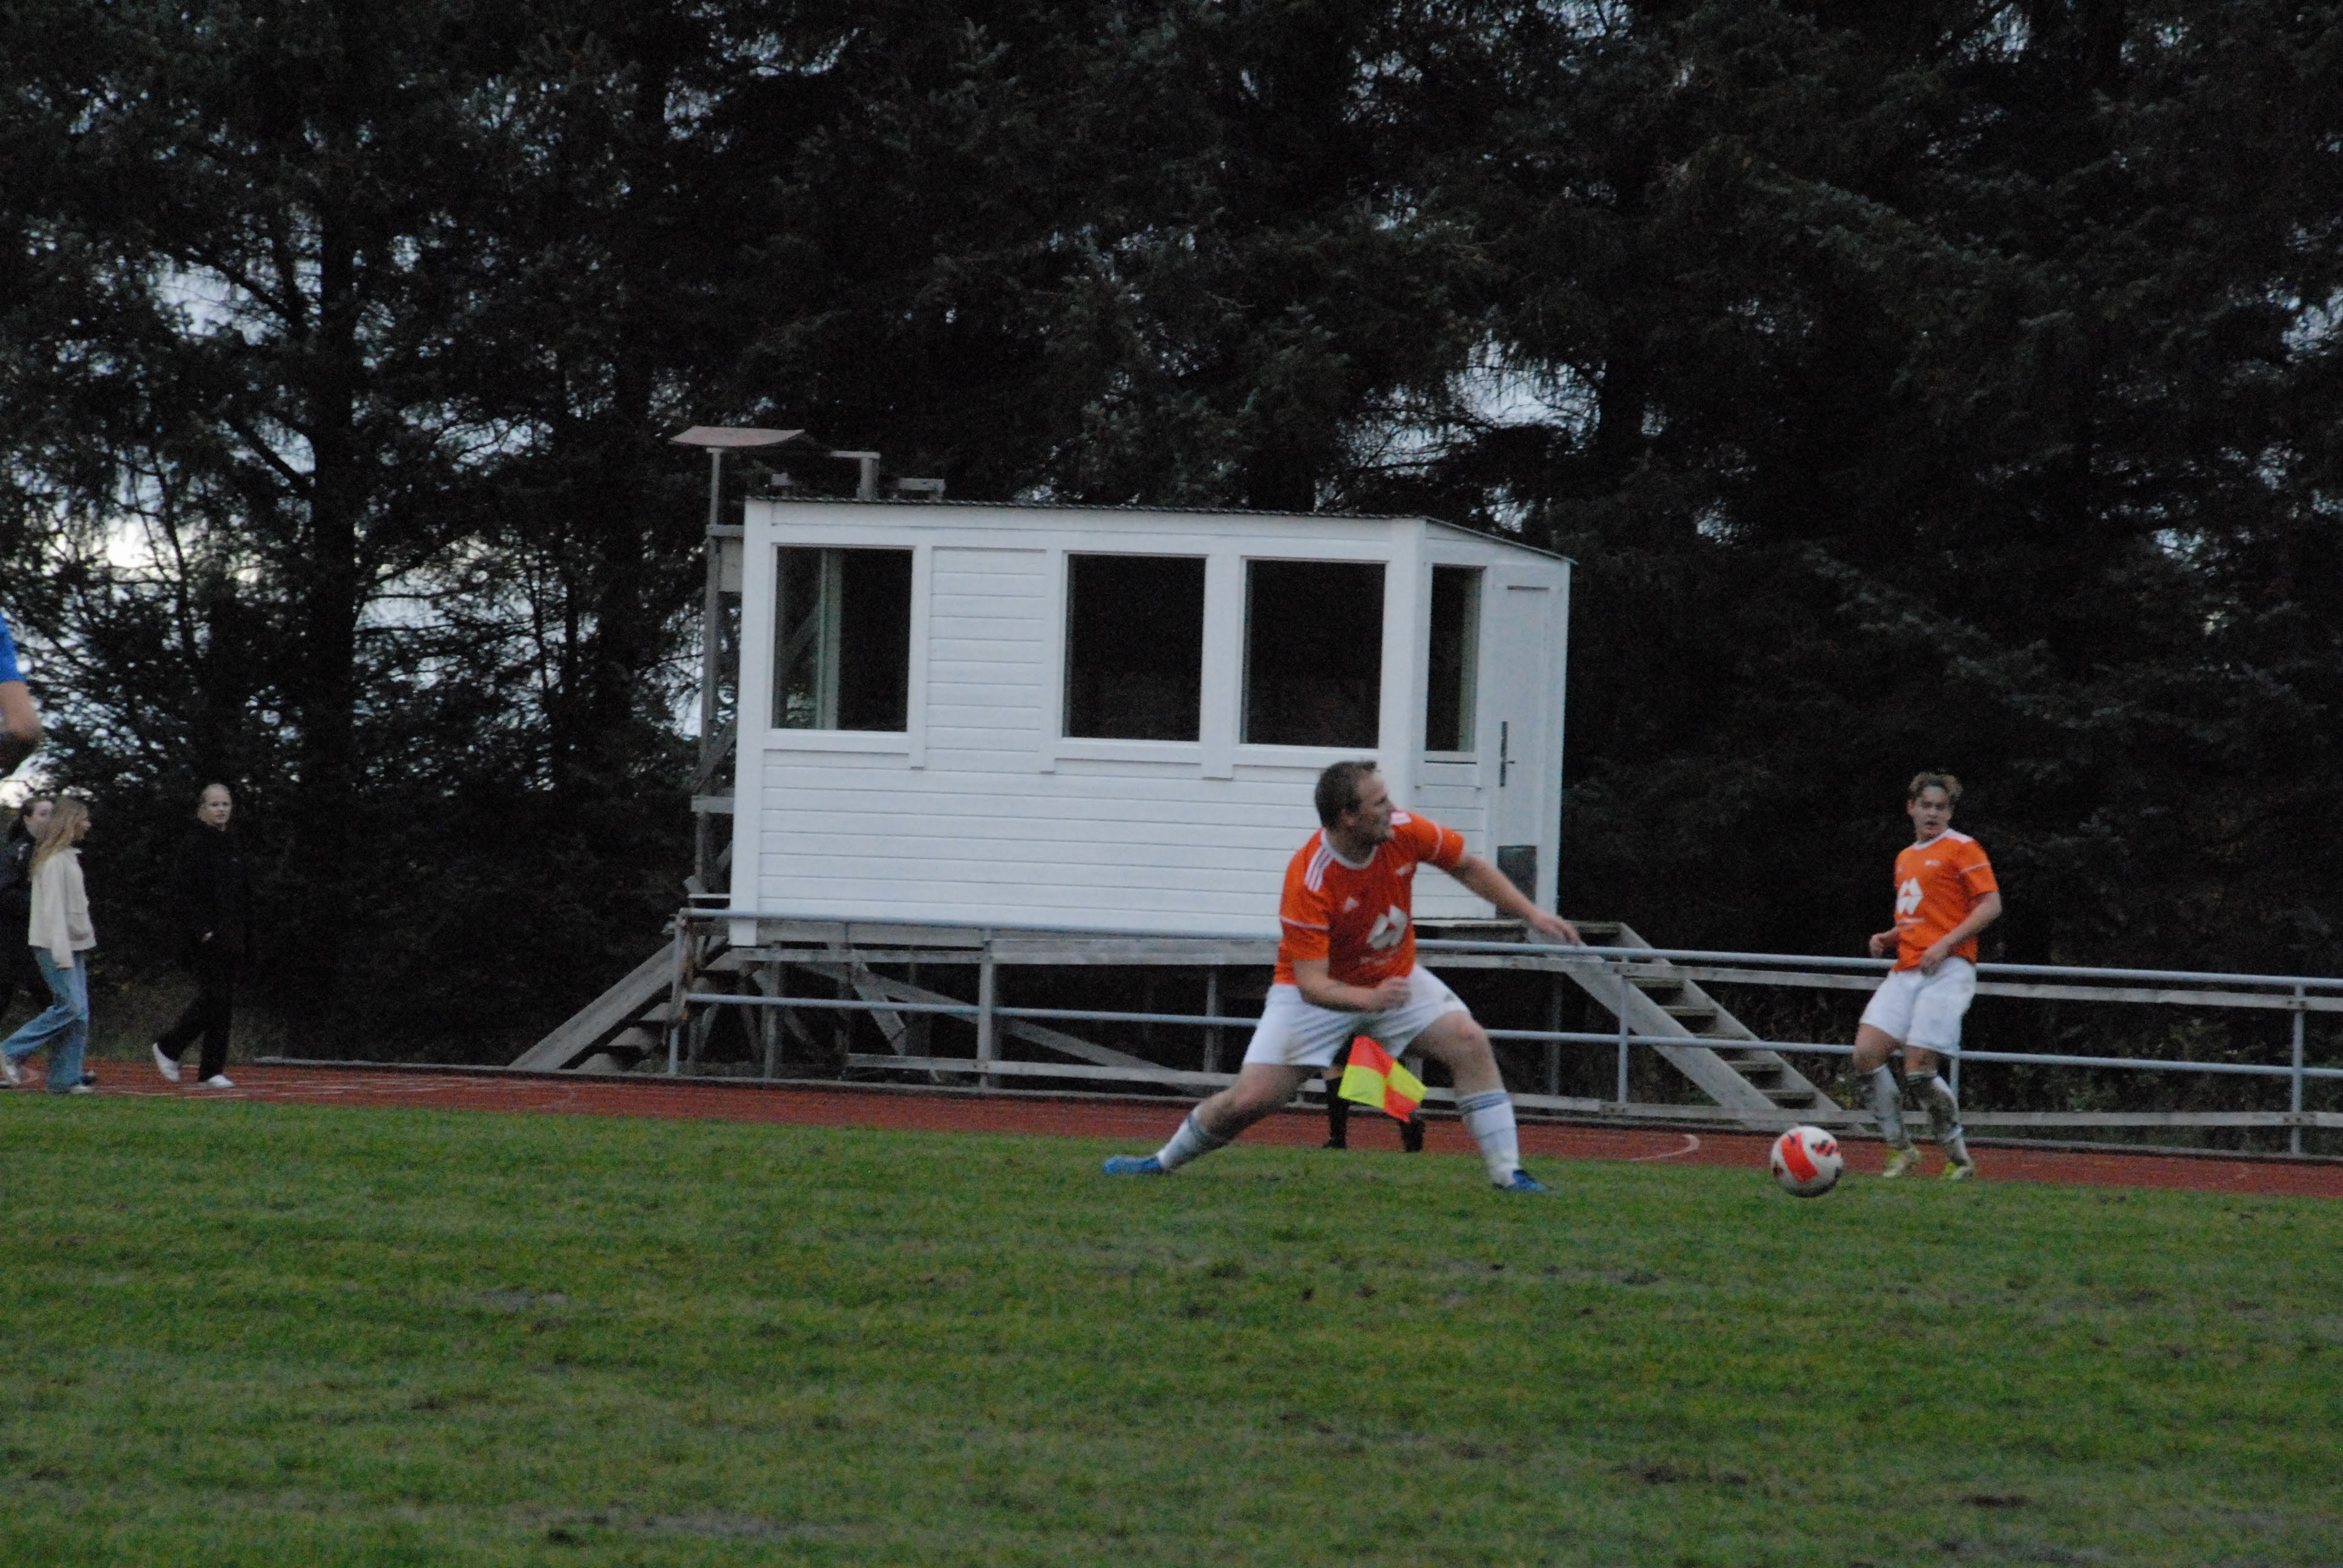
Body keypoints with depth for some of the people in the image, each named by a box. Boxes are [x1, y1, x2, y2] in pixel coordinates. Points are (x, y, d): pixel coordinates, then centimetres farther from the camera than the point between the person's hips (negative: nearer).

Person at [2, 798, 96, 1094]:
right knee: (70, 1005, -14)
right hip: (54, 946, -10)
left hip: (72, 946, 10)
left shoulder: (69, 858, 17)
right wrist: (62, 952, -21)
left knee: (79, 1012, 4)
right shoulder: (54, 861, -13)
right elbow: (53, 908, -18)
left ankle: (65, 1079, 4)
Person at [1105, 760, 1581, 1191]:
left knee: (1470, 1044, -16)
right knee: (1250, 1099, -12)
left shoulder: (1404, 832, -19)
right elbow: (1311, 984, -34)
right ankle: (1163, 1162, 14)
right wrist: (1368, 1000, -51)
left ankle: (1508, 1174, -8)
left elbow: (1468, 867, 2)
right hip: (1319, 991, -4)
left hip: (1394, 978, 4)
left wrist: (1532, 914, 0)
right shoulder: (1309, 880, -33)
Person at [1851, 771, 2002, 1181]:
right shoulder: (1906, 859, 23)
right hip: (1906, 971, 7)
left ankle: (1958, 1158, 1)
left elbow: (1991, 905, -7)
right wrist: (1889, 938, 13)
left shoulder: (1962, 849, 0)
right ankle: (1899, 1149, 2)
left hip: (1948, 970, -7)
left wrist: (1946, 943, -16)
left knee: (1919, 1069, -14)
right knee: (1866, 1052, -9)